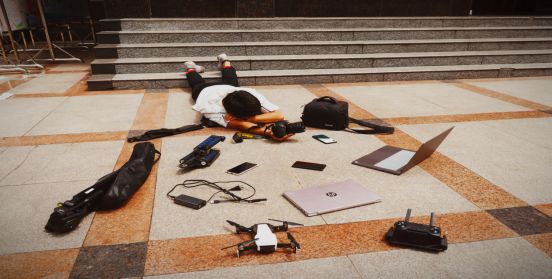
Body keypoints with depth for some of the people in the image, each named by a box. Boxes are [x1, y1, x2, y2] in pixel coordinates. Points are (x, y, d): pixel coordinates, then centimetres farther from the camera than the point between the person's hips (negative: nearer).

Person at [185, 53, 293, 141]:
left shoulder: (250, 95, -48)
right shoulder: (208, 108, -54)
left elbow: (279, 115, -51)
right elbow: (241, 126, -62)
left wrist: (249, 119, -62)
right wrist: (268, 132, -79)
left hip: (228, 87, 1)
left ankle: (225, 62, 57)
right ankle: (191, 68, 60)